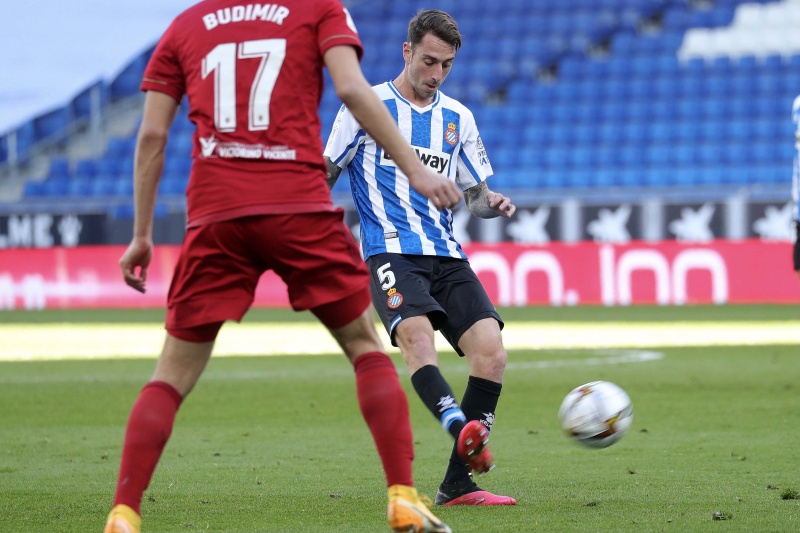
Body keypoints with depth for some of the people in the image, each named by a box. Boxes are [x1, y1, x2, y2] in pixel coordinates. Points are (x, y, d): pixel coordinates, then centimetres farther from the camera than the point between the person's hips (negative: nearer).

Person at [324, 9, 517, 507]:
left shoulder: (458, 118, 17)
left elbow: (475, 195, 23)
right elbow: (324, 174, 9)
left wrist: (494, 203, 0)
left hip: (446, 255, 4)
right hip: (391, 251, -4)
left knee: (491, 351, -15)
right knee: (416, 336, -33)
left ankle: (457, 484, -11)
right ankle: (463, 429, -57)